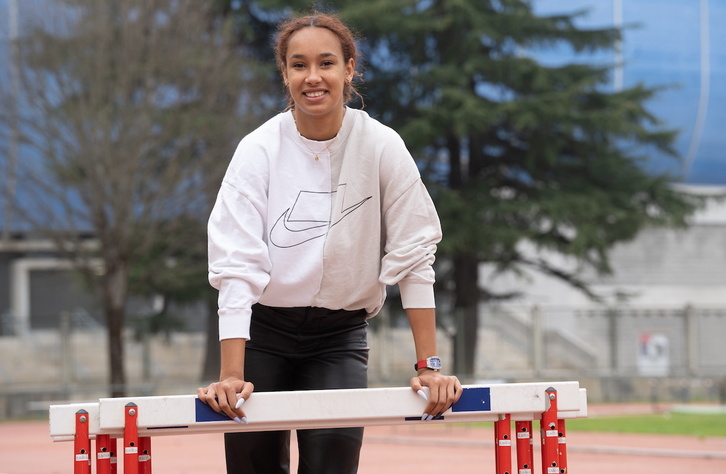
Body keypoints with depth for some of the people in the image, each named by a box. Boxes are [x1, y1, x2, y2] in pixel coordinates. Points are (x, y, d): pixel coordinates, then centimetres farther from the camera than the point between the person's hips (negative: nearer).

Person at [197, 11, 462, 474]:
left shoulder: (380, 147, -9)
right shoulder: (259, 151, -10)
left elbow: (413, 255, -7)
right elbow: (236, 265, -16)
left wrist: (429, 365, -10)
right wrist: (232, 375, -24)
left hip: (341, 335, 0)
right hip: (262, 330, 0)